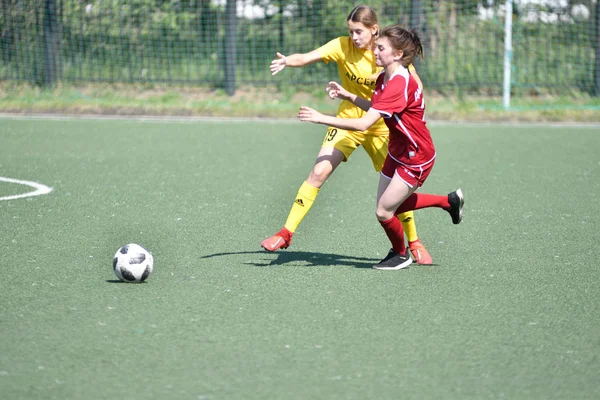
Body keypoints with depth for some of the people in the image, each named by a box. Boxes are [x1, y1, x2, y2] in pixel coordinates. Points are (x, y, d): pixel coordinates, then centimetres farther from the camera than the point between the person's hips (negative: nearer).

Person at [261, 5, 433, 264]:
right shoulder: (342, 46, -14)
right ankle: (286, 233, -6)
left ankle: (414, 243, 21)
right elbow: (307, 58, -27)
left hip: (381, 126, 0)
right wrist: (287, 61, -48)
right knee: (318, 173, -13)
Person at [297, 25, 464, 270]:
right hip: (397, 152, 10)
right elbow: (376, 109, 17)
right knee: (390, 206, 17)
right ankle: (449, 201, 35)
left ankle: (401, 254, 25)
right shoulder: (383, 78, -1)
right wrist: (347, 96, 1)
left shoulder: (399, 85, -32)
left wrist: (322, 119, -36)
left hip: (416, 158, -9)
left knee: (384, 212, -5)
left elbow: (363, 124, -37)